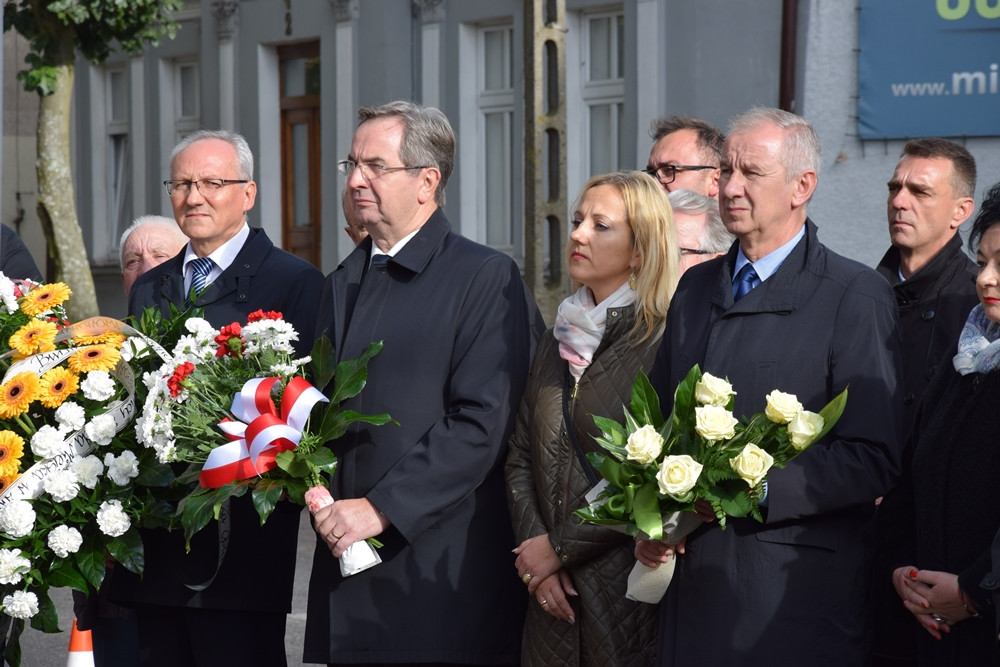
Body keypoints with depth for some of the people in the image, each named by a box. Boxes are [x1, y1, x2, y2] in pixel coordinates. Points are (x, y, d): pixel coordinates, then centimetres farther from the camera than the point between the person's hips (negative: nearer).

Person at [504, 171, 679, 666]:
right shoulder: (559, 340, 11)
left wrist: (560, 547, -11)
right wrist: (535, 553, -3)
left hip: (626, 587, -6)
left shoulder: (663, 342, -10)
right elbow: (521, 456, 11)